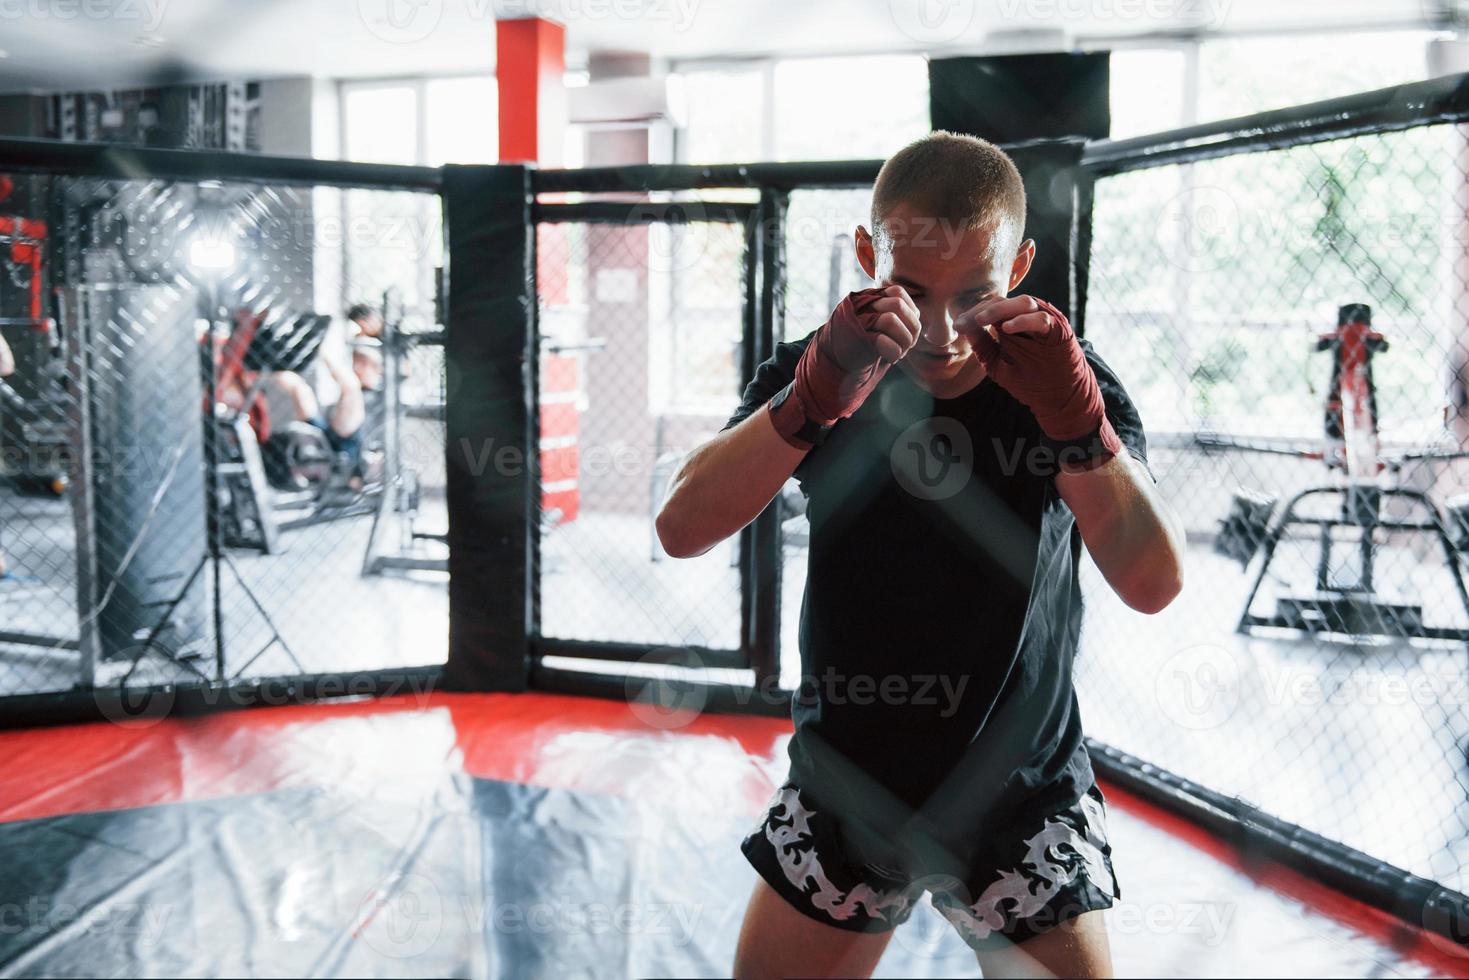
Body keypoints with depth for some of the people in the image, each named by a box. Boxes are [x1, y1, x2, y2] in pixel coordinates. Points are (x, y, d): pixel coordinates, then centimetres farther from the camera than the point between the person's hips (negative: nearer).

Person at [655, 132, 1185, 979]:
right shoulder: (820, 372, -9)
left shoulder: (1068, 380, -10)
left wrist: (1077, 421, -35)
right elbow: (682, 531, -22)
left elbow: (1155, 584, -20)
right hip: (844, 787, 1)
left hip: (1023, 801, -1)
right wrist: (812, 401, -37)